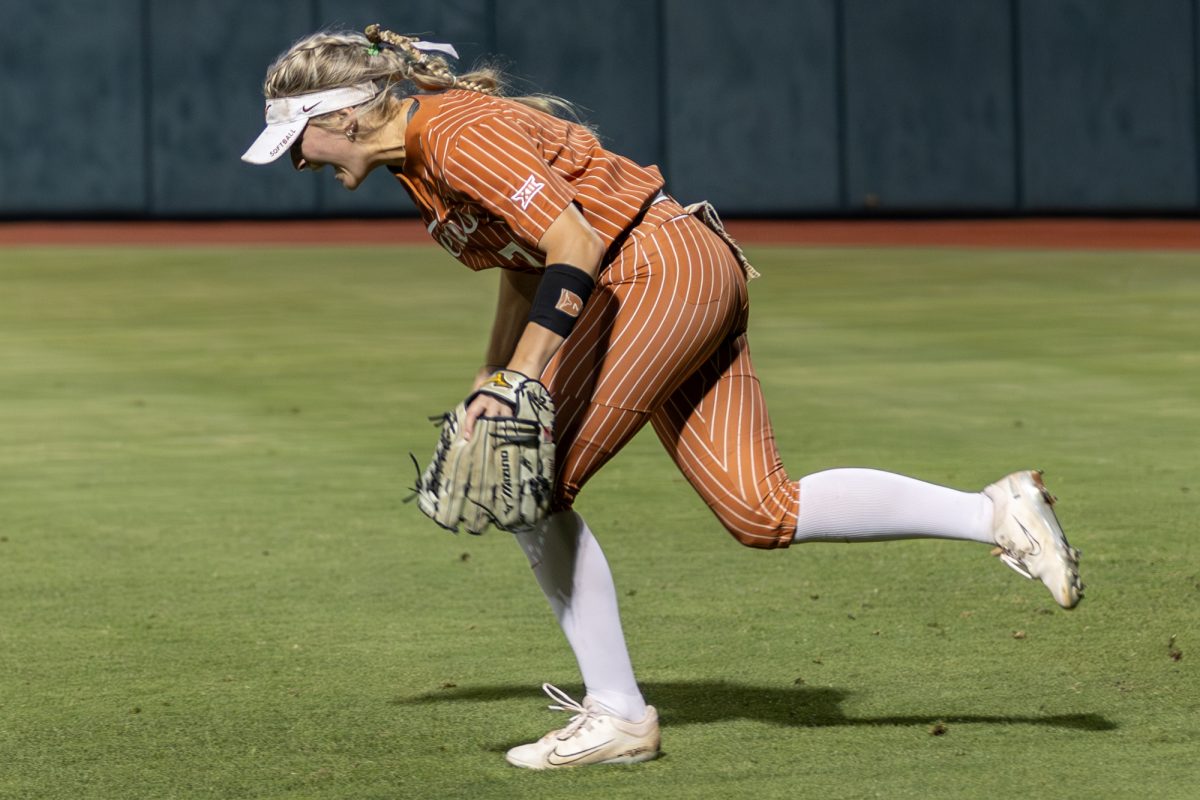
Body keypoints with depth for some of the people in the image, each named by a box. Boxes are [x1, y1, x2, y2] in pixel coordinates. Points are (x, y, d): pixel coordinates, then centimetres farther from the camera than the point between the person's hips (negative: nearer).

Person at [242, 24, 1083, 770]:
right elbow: (527, 262, 25)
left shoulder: (455, 135, -17)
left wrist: (523, 380, -31)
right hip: (697, 278, 10)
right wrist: (489, 391, 26)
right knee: (763, 512, 4)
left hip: (660, 270, -10)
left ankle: (618, 715, 1)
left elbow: (573, 245, -26)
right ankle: (997, 513, 4)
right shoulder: (420, 156, 13)